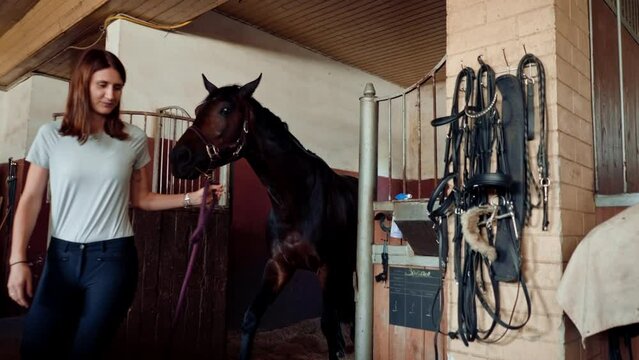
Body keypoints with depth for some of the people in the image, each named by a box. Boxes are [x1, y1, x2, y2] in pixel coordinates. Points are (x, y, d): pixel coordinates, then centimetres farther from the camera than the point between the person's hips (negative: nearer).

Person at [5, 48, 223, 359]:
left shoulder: (134, 139, 0)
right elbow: (30, 201, 0)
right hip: (61, 256, 1)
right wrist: (17, 260, -9)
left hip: (113, 257, -1)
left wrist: (191, 198, -6)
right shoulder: (51, 135, -1)